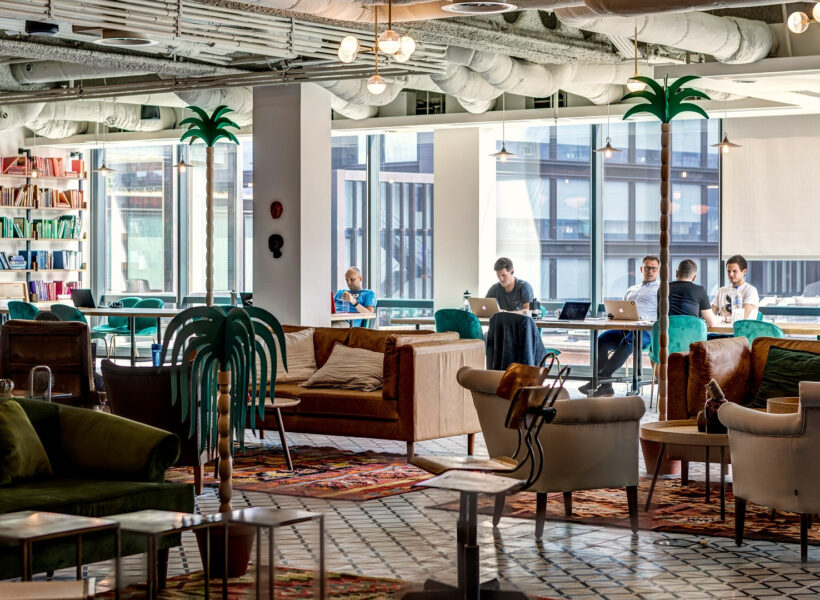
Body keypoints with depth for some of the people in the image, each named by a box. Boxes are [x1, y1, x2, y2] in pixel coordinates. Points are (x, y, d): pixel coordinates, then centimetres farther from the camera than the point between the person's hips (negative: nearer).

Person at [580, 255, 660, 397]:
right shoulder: (631, 290, 32)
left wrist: (642, 318, -18)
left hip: (646, 330, -6)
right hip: (624, 327, 6)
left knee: (628, 340, -39)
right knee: (602, 339, -25)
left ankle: (600, 379, -42)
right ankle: (606, 386, -30)